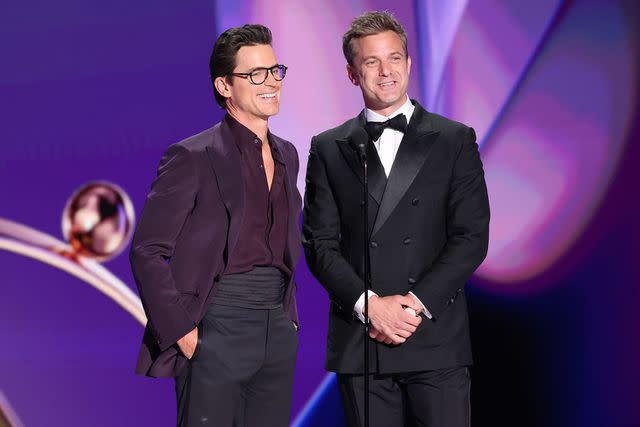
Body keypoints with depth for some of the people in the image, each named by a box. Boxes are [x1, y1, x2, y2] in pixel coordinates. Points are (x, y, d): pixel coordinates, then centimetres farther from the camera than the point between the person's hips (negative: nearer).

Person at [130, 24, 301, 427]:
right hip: (217, 330, -6)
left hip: (278, 332, 7)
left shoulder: (287, 155, 14)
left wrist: (290, 315, 12)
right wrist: (181, 331, -14)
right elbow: (147, 252, -10)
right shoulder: (193, 157, -8)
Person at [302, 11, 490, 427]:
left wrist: (418, 303, -11)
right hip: (360, 342, 1)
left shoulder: (455, 140, 7)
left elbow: (472, 237, 0)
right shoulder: (329, 149, 10)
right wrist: (368, 304, -10)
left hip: (437, 342, -1)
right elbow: (320, 243, 4)